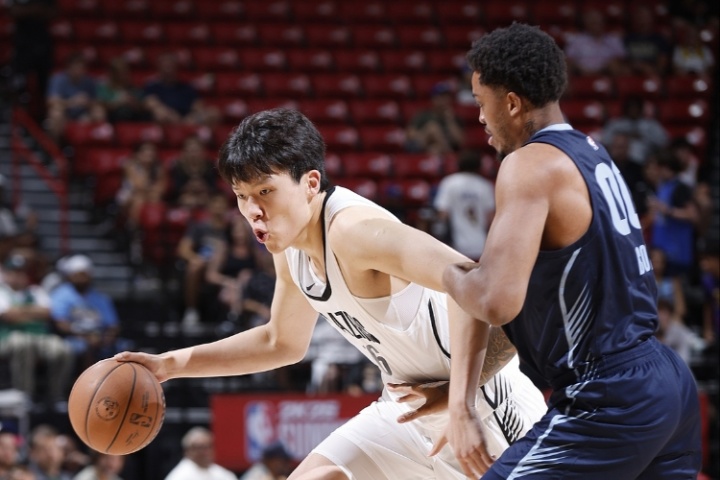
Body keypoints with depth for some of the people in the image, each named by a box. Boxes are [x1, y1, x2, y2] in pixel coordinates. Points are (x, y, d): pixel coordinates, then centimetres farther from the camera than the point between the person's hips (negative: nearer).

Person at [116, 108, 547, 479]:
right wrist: (173, 364, 16)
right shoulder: (290, 247, 4)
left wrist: (455, 393, -33)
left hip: (484, 405, -9)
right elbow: (283, 342, 23)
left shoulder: (355, 230, -26)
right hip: (410, 405, 10)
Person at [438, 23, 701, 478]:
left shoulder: (531, 165, -14)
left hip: (608, 402, -9)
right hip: (669, 383, 9)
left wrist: (451, 275, -1)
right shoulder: (590, 152, 14)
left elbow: (497, 303, -25)